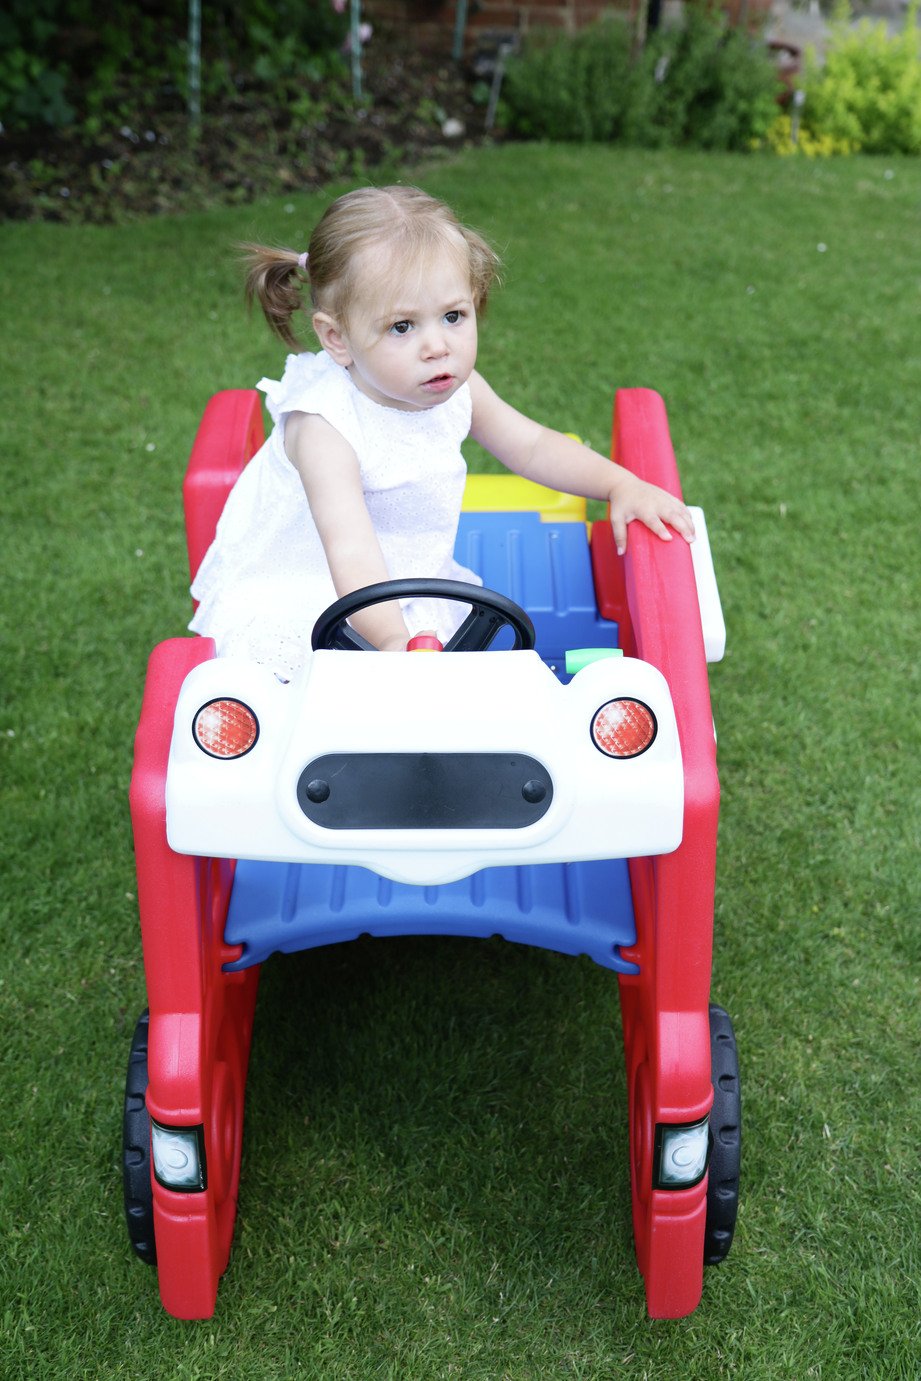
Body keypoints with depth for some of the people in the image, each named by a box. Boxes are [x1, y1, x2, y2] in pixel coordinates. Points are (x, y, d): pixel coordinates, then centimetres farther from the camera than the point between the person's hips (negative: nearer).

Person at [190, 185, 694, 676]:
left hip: (409, 596, 7)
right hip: (291, 600, -6)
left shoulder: (454, 387, -8)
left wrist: (623, 485, -2)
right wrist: (393, 641, -55)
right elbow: (350, 550, -41)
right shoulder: (325, 425, -30)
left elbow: (531, 445, 9)